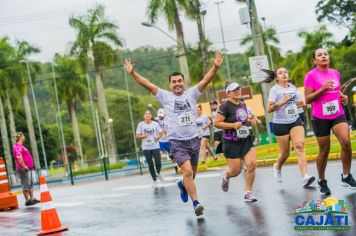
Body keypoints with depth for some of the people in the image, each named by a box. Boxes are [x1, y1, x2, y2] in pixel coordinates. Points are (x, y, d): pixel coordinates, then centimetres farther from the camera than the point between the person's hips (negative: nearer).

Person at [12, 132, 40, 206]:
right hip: (24, 169, -11)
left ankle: (32, 199, 21)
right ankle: (27, 201, -2)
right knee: (26, 185, -6)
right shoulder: (17, 146, -15)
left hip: (28, 169, 11)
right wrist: (24, 166, -25)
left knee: (30, 184, 15)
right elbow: (19, 157, -28)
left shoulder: (21, 146, 19)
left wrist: (30, 166, 23)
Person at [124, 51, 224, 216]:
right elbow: (147, 84, -8)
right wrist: (132, 73, -19)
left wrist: (215, 67, -22)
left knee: (192, 173, 17)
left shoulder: (191, 93, 3)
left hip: (194, 139, 3)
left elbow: (206, 80, -8)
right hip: (177, 142, -3)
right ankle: (196, 203, -15)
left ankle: (183, 185, 50)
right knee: (188, 171, -19)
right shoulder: (165, 97, -1)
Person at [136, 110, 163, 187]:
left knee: (158, 163, -5)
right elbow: (137, 136, 2)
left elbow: (160, 133, 8)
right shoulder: (141, 124, 0)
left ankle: (158, 173, 30)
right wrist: (143, 136, -17)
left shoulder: (155, 124, 2)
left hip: (155, 146, 0)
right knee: (150, 165, 3)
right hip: (146, 148, 0)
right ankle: (154, 180, 18)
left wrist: (158, 137, -13)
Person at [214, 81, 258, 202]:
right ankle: (225, 175, 38)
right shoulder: (225, 107, -13)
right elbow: (216, 123, -17)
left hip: (246, 140, 6)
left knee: (251, 164, -11)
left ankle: (248, 192, 2)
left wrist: (251, 121, 4)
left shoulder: (242, 104, 9)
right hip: (231, 143, -6)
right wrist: (232, 125, -23)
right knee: (236, 170, 0)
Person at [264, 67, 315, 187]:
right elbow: (269, 108, -14)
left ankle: (305, 177, -25)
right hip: (280, 124, -4)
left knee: (299, 146, -16)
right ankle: (277, 167, 38)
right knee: (285, 152, 3)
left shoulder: (293, 87, 11)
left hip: (295, 121, 4)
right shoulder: (274, 89, -5)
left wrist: (303, 102, 11)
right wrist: (282, 102, -23)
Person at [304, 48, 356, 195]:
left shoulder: (336, 73, 10)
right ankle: (322, 182, 23)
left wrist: (342, 97, 5)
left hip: (338, 115, 4)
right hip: (320, 118, -4)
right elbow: (307, 99, -10)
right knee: (324, 150, 4)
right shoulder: (311, 75, -7)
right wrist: (322, 89, -22)